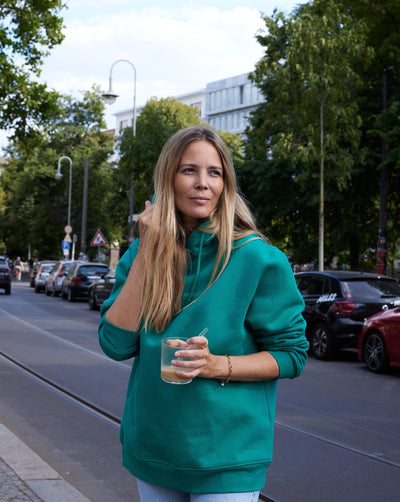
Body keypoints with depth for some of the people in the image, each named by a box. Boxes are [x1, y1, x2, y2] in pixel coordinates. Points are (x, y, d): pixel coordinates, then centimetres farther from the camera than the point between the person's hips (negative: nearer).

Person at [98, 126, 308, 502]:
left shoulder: (256, 257, -10)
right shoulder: (142, 252, 1)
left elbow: (291, 354, -6)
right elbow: (116, 344, -8)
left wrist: (218, 365, -22)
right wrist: (148, 253, -13)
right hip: (151, 449, 4)